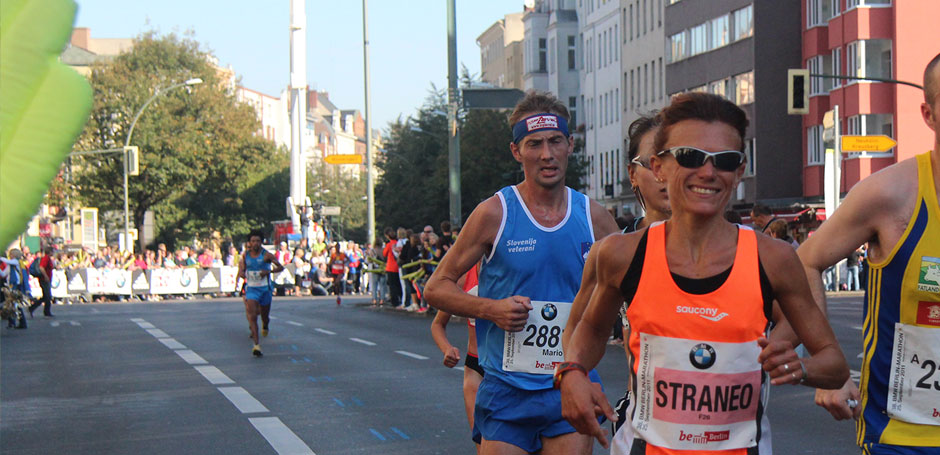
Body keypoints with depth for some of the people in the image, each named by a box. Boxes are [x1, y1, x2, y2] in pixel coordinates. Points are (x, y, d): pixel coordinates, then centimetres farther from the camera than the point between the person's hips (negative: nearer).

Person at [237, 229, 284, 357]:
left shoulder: (266, 255, -8)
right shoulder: (246, 255, 2)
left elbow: (280, 267, -5)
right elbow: (242, 271, 17)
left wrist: (268, 271, -21)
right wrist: (242, 273, -6)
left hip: (265, 289, -1)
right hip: (251, 289, 1)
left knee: (265, 316, 12)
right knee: (252, 316, -15)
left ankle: (265, 326, 51)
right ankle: (256, 344, -20)